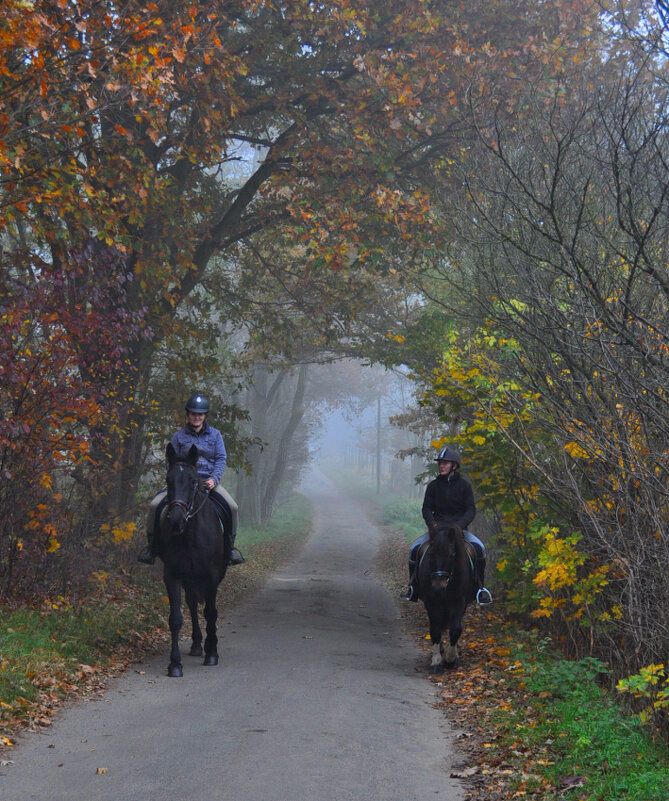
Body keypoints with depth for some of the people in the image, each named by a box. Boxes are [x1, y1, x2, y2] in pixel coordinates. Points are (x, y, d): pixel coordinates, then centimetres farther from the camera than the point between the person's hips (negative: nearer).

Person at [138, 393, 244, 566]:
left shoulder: (215, 434, 10)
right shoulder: (179, 436, 8)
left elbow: (221, 459, 4)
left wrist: (214, 479, -12)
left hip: (209, 481, 0)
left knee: (232, 507, -22)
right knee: (155, 506, -19)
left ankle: (229, 545, -1)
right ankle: (151, 544, 0)